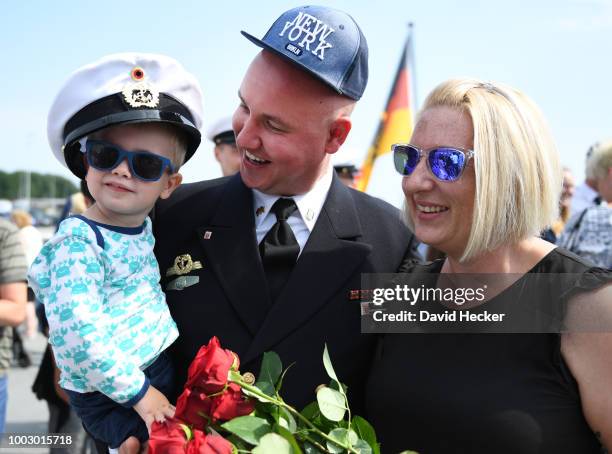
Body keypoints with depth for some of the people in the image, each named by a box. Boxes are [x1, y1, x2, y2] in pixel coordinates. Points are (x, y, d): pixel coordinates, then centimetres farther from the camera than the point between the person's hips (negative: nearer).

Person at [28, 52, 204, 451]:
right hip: (111, 396, -7)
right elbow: (76, 334, -26)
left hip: (164, 370, 7)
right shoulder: (79, 243, -20)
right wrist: (138, 392, -20)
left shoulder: (145, 228, 3)